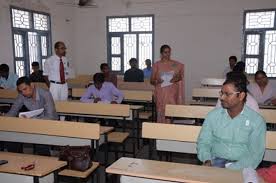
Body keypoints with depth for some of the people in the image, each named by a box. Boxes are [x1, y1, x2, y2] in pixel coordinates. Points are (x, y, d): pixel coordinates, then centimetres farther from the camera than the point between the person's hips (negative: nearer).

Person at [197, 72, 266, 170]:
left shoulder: (257, 121, -2)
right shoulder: (213, 115, 5)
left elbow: (255, 154, -7)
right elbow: (203, 142, 5)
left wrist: (233, 168, -21)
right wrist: (207, 160, -14)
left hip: (241, 166, -1)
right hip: (215, 161, 1)